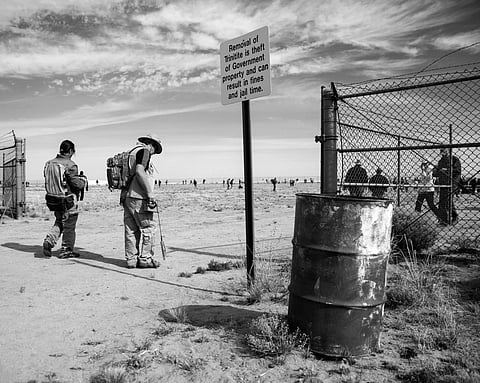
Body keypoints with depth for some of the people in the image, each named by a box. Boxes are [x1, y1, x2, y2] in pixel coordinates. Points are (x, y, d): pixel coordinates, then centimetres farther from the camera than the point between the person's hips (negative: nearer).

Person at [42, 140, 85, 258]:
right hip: (67, 201, -7)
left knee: (59, 222, 23)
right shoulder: (70, 165, -18)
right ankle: (66, 250, 15)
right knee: (69, 226, 7)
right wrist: (83, 182, 2)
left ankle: (49, 240, 5)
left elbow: (48, 182, 9)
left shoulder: (49, 163, 5)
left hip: (52, 199, 7)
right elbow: (77, 184, -18)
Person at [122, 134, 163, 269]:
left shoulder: (130, 152, 22)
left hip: (126, 196, 9)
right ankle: (145, 258, 0)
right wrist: (150, 194, -19)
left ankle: (131, 259, 12)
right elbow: (139, 171, -19)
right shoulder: (144, 151, -4)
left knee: (131, 230, 10)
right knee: (148, 227, -1)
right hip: (138, 197, -9)